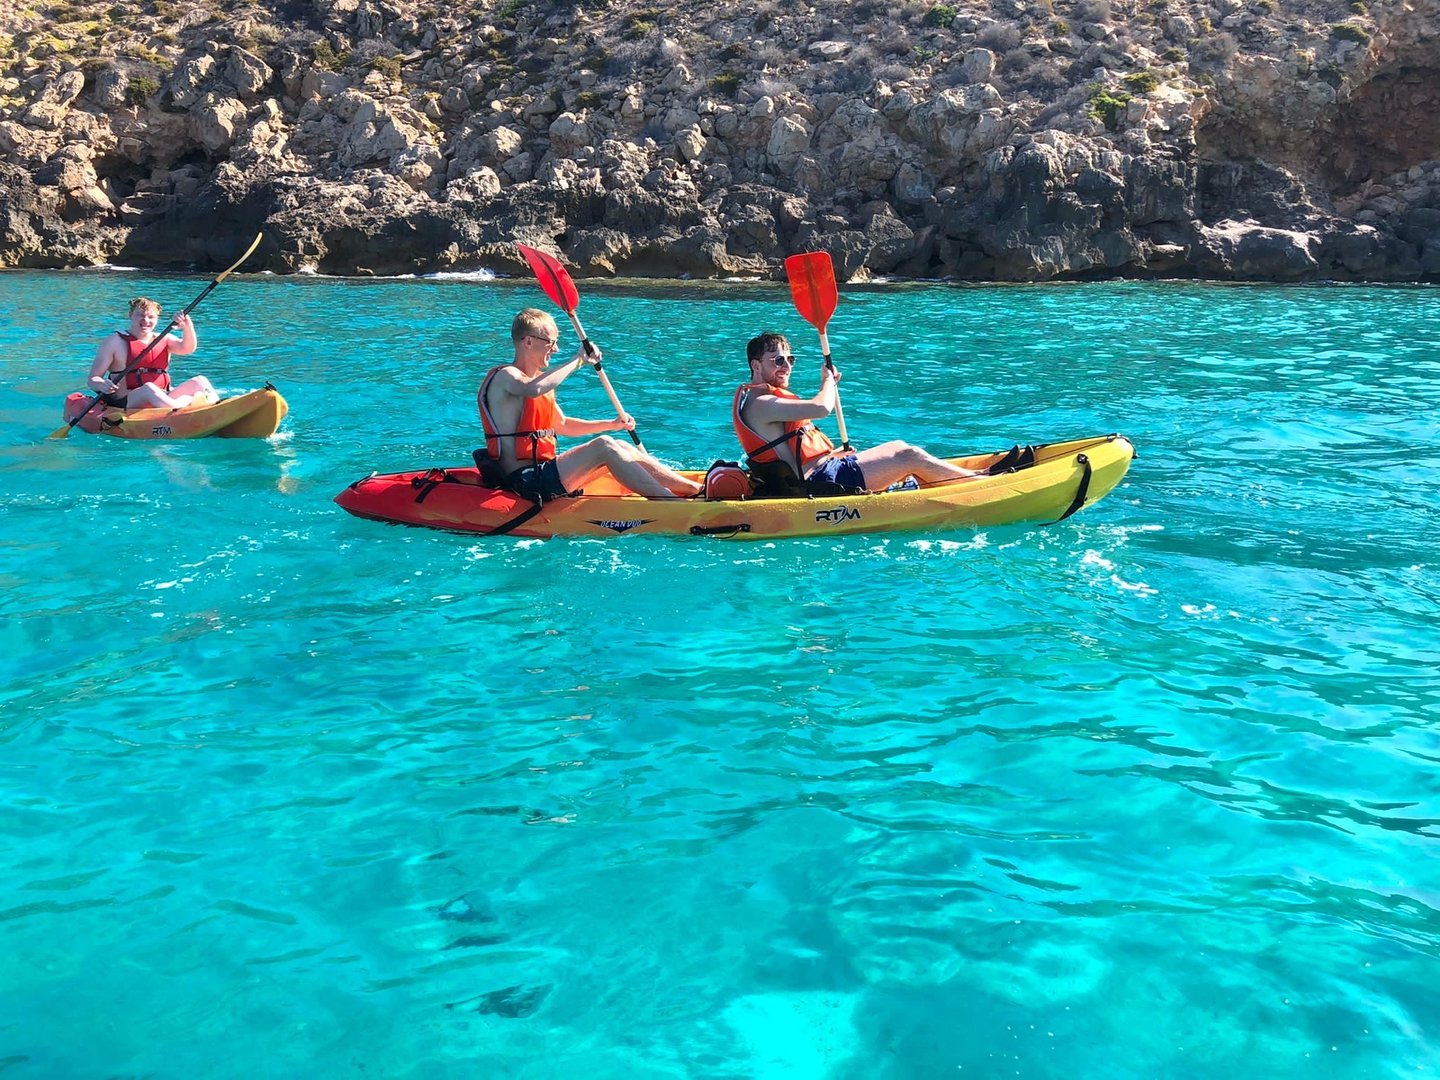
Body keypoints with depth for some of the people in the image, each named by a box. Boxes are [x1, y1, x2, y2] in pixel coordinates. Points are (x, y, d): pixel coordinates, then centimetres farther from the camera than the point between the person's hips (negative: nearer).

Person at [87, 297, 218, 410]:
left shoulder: (163, 339, 17)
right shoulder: (115, 341, 4)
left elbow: (187, 348, -4)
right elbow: (93, 379, 0)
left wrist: (187, 328, -25)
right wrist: (101, 385, -25)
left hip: (163, 398, 5)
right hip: (126, 403, -5)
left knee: (200, 381, -12)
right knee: (149, 388, -36)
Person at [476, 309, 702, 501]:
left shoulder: (539, 379, 20)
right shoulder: (504, 376, -10)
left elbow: (561, 425, 29)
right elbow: (533, 389, -35)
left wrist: (612, 425, 19)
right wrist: (578, 361, -26)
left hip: (542, 472, 10)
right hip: (523, 480, -10)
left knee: (621, 448, 2)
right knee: (604, 447, -21)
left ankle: (695, 488, -3)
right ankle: (675, 505, -27)